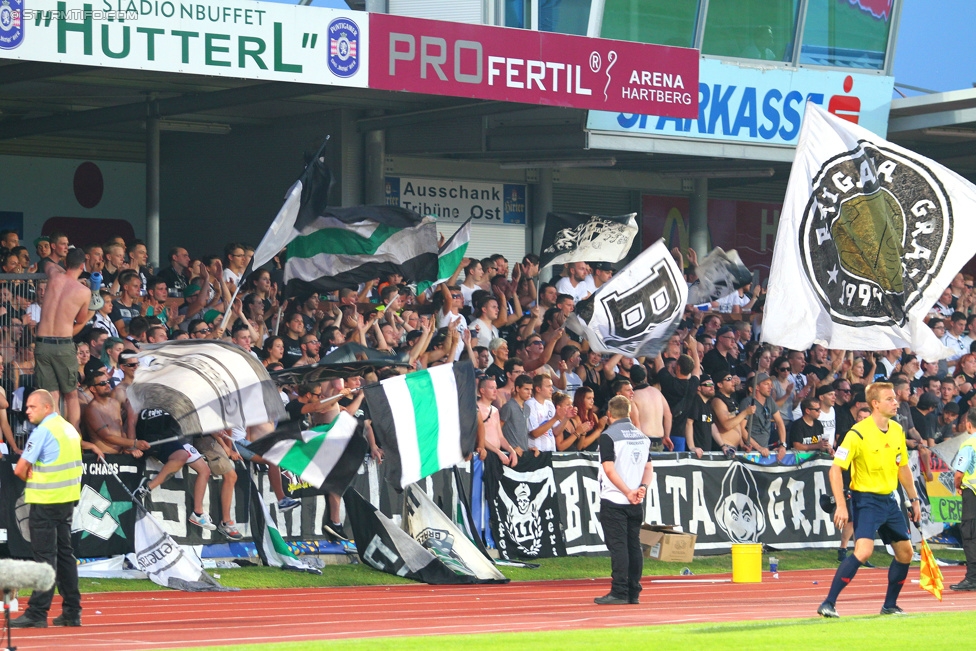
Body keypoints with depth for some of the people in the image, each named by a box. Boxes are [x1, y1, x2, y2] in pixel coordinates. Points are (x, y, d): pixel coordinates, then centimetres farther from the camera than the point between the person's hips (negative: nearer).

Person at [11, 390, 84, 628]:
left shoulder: (43, 431, -13)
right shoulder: (69, 429, 14)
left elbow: (20, 470, -15)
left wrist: (31, 477, 7)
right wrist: (36, 473, 9)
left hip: (46, 501, -8)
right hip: (68, 499, 8)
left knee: (44, 557, -7)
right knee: (65, 554, 12)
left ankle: (37, 613, -7)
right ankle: (72, 611, 13)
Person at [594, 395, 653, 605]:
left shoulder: (608, 436, -8)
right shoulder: (642, 436, 13)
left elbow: (609, 469, -15)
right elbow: (649, 468, 10)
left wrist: (628, 492, -13)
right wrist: (642, 488, -4)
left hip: (614, 500, -6)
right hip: (637, 502, 6)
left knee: (617, 546, -6)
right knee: (633, 545, 9)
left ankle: (619, 592, -10)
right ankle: (634, 593, 9)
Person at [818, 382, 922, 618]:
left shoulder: (897, 431, 5)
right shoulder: (858, 434, -17)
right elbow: (836, 469, -19)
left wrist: (914, 500, 16)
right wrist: (841, 506, -25)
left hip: (890, 499, 8)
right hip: (866, 499, -8)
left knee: (905, 552, 10)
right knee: (863, 550, -23)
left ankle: (889, 606, 26)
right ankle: (828, 604, -19)